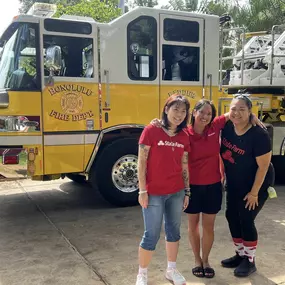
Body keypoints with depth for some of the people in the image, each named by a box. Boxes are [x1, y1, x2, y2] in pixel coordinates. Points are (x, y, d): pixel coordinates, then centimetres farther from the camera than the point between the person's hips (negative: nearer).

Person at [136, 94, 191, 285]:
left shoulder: (184, 136, 4)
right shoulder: (151, 130, -11)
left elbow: (185, 166, 9)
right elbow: (142, 162, -11)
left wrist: (187, 192, 9)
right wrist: (142, 191, -12)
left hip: (176, 193, 5)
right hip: (154, 193, -5)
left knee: (174, 231, 16)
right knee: (152, 235, 2)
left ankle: (172, 270, 35)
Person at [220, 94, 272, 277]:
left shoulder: (259, 135, -26)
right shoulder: (227, 128, -9)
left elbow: (263, 166, -21)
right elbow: (224, 152, 7)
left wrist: (254, 193, -17)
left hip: (256, 185, -6)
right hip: (234, 184, 7)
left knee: (246, 219, -3)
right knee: (232, 216, 10)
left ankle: (250, 261, 16)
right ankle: (240, 255, 29)